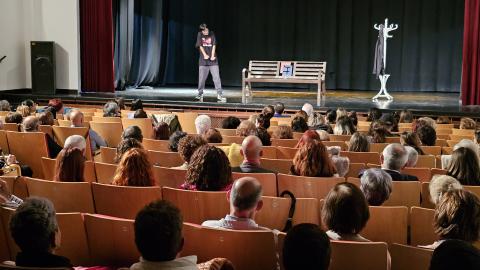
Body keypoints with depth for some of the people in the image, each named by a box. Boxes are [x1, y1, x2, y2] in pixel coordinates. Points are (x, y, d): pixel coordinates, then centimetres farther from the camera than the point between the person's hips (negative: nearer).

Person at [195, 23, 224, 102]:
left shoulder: (212, 34, 4)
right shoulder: (200, 34, 3)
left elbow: (214, 45, 1)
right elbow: (200, 46, 0)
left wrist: (212, 56, -9)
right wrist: (205, 55, -10)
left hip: (213, 60, 0)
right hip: (203, 60, 0)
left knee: (216, 77, -7)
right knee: (201, 78, 1)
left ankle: (219, 95, -6)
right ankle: (200, 95, 12)